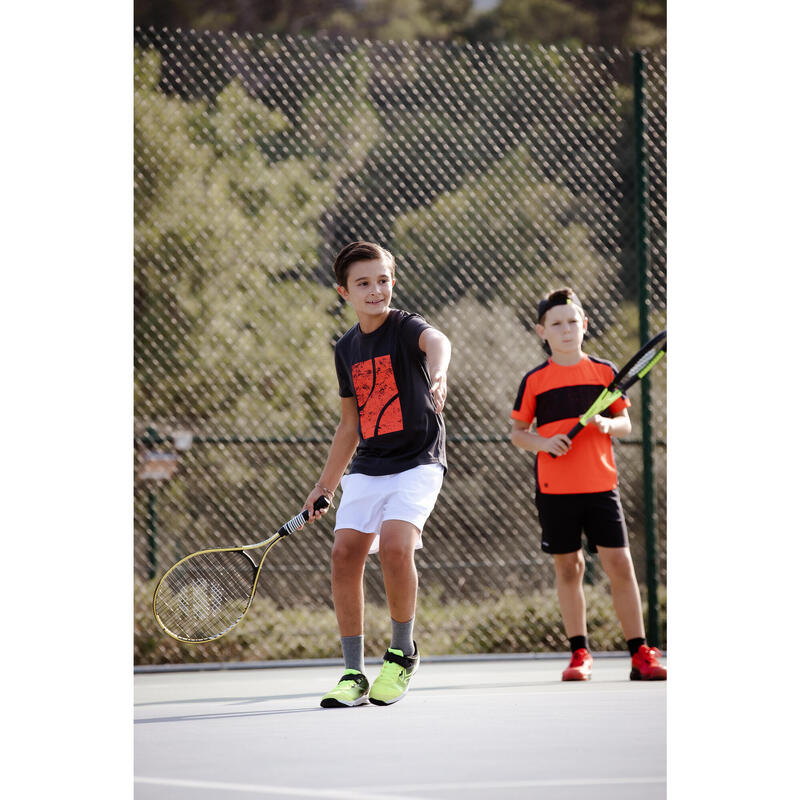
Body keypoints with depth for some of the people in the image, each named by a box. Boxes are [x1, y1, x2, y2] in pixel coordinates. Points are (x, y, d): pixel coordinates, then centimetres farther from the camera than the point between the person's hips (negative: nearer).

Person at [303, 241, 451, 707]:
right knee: (346, 552, -8)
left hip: (418, 461, -6)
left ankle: (403, 653, -2)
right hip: (367, 467, 6)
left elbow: (437, 340, -35)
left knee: (394, 544, -25)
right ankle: (354, 673, 1)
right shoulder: (347, 349, 11)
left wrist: (438, 372, -59)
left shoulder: (406, 327, -8)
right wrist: (325, 486, 22)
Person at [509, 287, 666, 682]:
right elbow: (517, 432, 9)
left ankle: (640, 653, 0)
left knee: (619, 563, -5)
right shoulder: (534, 380, 4)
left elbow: (625, 423, 11)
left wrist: (608, 424, -11)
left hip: (600, 484, 0)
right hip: (555, 488, 0)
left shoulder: (604, 372, 6)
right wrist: (543, 442, -11)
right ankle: (579, 653, 12)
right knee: (567, 567, 4)